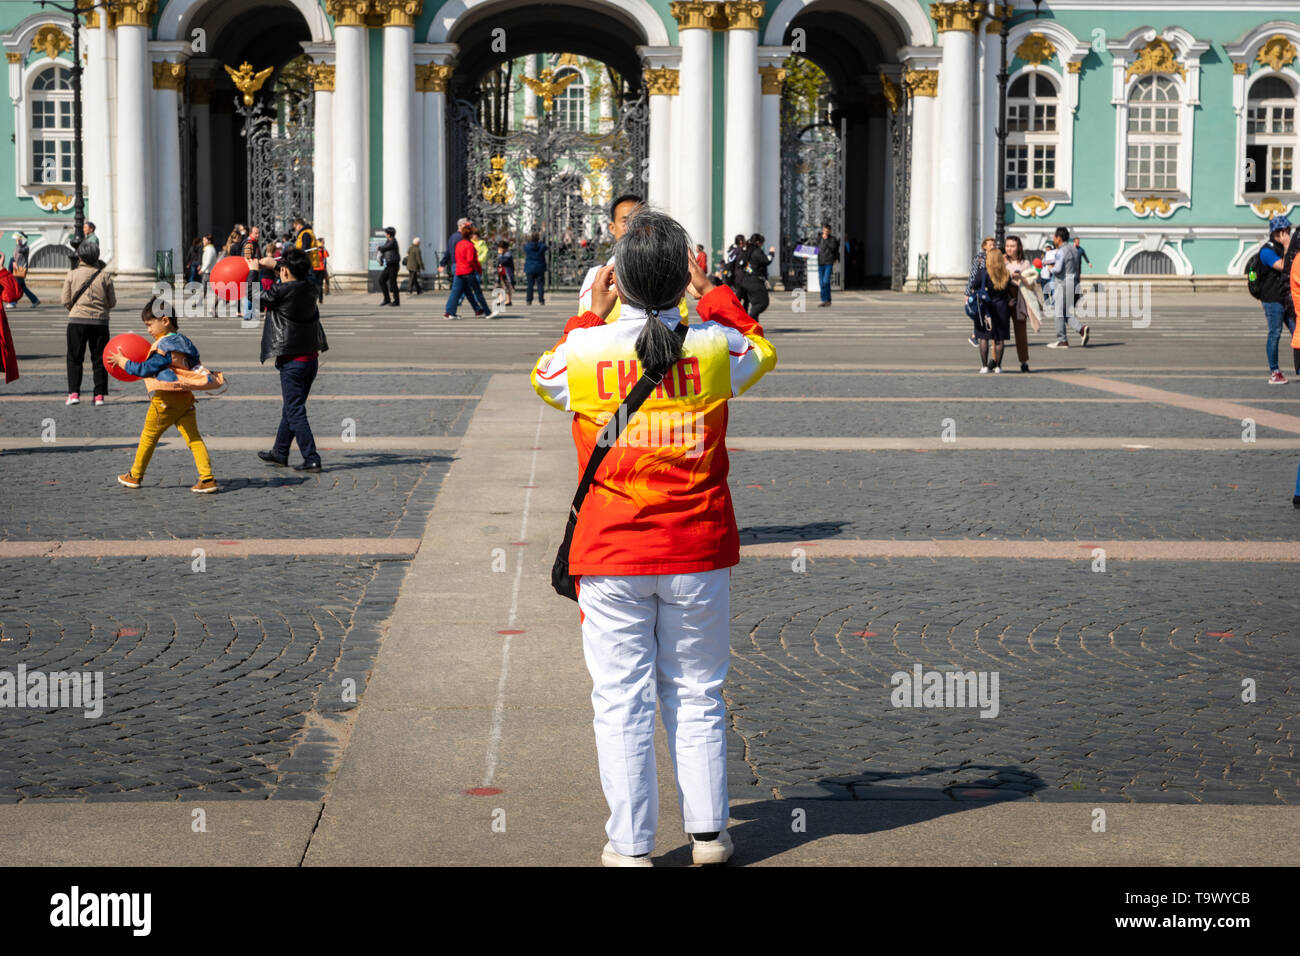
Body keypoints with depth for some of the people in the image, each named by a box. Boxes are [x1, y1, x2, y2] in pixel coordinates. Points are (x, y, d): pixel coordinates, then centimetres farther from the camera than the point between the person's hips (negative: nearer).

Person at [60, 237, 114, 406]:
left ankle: (74, 392, 0)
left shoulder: (72, 274, -4)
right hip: (100, 321, 1)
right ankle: (100, 394, 6)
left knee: (74, 358, 7)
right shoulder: (105, 275, -2)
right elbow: (112, 302, 2)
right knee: (99, 359, 8)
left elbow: (65, 300, -1)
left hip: (77, 321, -1)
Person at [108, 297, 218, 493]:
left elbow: (146, 369, -14)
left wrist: (123, 362, -4)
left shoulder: (164, 346, -14)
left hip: (165, 398, -7)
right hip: (185, 397, 7)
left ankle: (135, 476, 23)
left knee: (148, 437, 10)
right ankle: (207, 478, -11)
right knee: (193, 438, 1)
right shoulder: (183, 341, 12)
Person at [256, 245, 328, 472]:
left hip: (292, 361, -7)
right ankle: (280, 453, 31)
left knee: (295, 411, -3)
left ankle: (311, 459, -8)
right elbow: (299, 273, 27)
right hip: (311, 358, 8)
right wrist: (274, 263, 38)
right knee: (290, 408, 19)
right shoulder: (310, 288, 4)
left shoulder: (282, 292, -16)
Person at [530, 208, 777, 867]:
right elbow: (759, 351, 18)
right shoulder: (714, 347, -7)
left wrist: (592, 314, 17)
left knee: (622, 700, 6)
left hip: (610, 557, -1)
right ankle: (707, 832, 20)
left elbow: (544, 376, 16)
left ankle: (630, 844, 9)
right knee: (697, 693, 13)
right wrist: (712, 294, 23)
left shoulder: (584, 351, -9)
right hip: (698, 553, 1)